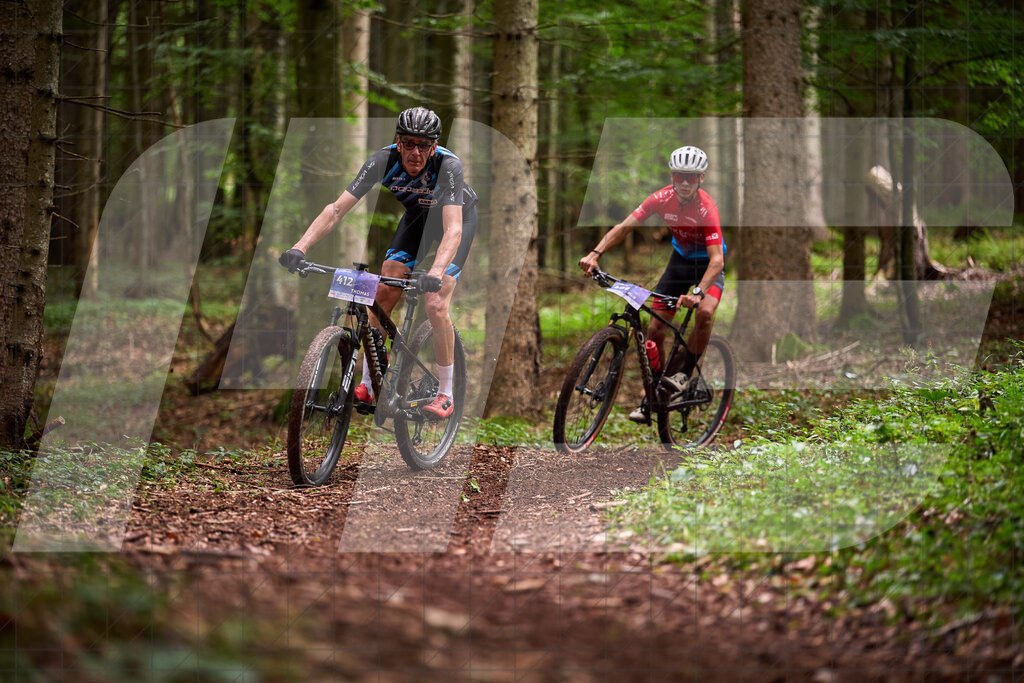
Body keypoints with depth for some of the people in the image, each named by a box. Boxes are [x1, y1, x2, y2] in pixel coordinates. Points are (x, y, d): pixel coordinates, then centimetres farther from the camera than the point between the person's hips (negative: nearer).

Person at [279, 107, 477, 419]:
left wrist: (435, 273, -64)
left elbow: (453, 228, -47)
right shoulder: (384, 160, -29)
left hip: (458, 216, -4)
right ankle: (368, 385, 5)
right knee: (383, 293, -7)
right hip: (417, 214, 4)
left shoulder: (448, 165, -38)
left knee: (435, 306, -18)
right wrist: (300, 247, -45)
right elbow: (337, 208, -32)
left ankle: (445, 394, -3)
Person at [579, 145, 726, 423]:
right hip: (680, 258, 4)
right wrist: (595, 253, -35)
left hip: (707, 263, -4)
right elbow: (624, 226, -20)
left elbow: (717, 260, -38)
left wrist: (698, 293, -53)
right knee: (655, 327, -3)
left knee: (705, 312, -33)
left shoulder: (706, 208, -31)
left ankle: (685, 373, -11)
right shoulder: (663, 198, -20)